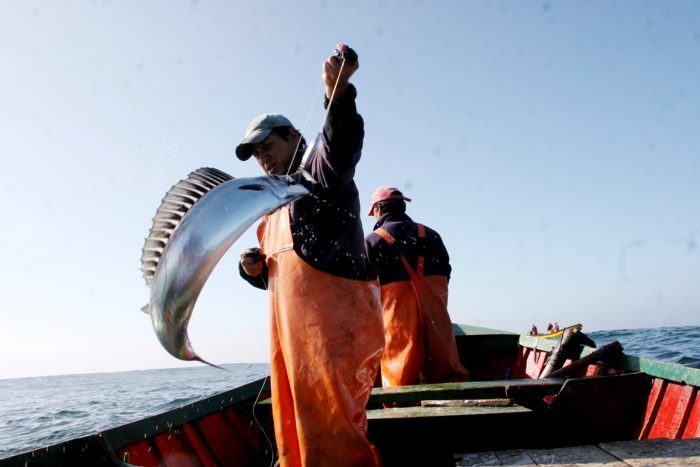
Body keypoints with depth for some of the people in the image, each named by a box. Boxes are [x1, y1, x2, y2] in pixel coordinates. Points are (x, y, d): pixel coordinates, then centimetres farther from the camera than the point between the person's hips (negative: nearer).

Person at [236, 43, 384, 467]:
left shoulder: (322, 172, 0)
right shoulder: (274, 210, 26)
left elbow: (343, 144, -23)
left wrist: (338, 94, -42)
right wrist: (255, 269, 6)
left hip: (336, 328, -9)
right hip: (290, 333, 9)